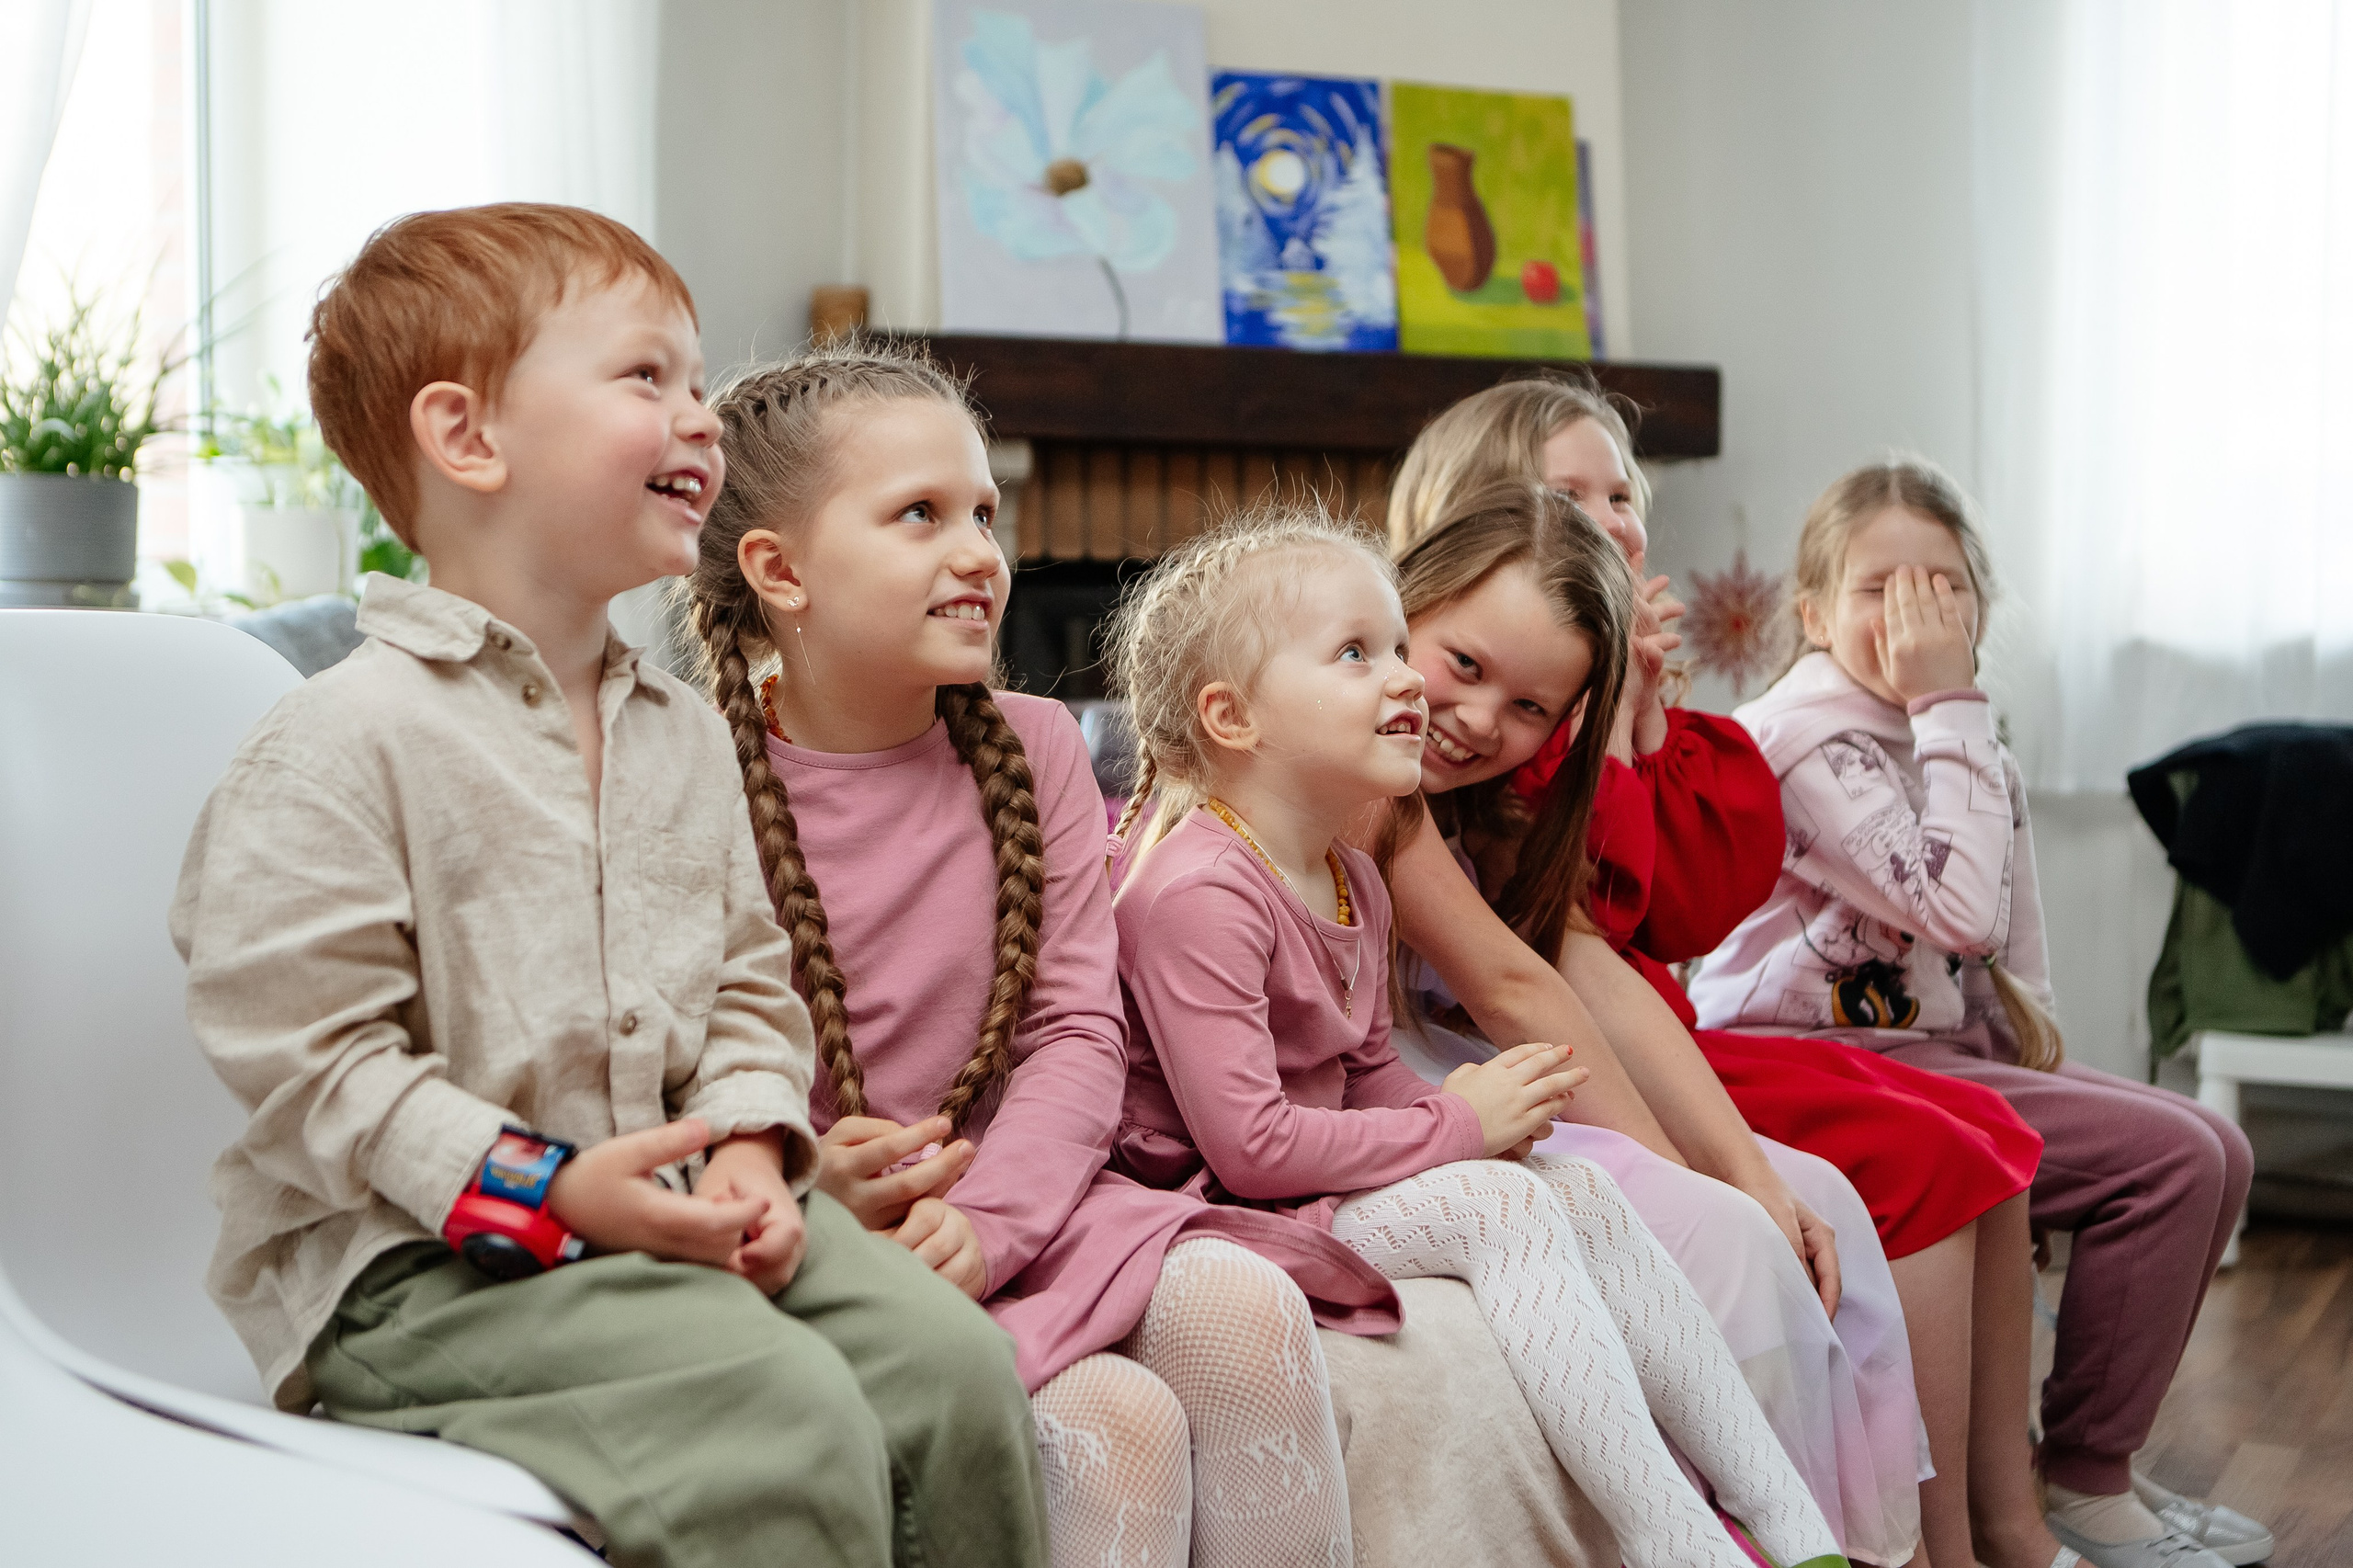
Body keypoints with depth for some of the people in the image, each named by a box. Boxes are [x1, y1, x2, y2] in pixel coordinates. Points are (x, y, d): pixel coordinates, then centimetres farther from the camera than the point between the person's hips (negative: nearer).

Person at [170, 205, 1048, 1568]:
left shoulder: (683, 731, 13)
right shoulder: (345, 743, -11)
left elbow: (749, 978, 18)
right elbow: (301, 1052, -15)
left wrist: (748, 1145, -3)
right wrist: (542, 1190, -21)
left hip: (680, 1206, 7)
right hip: (418, 1259, -7)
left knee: (954, 1358, -13)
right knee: (784, 1414, -26)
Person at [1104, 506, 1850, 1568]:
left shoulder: (1352, 881, 11)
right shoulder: (1198, 887, -23)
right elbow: (1248, 1144, -26)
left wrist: (1472, 1113, -5)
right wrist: (1457, 1129, -17)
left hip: (1326, 1178, 10)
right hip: (1219, 1207, -10)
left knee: (1581, 1187, -3)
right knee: (1501, 1205, -24)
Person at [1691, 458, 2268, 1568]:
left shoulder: (1951, 735, 13)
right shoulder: (1809, 738, -16)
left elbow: (1999, 943, 23)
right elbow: (1959, 910, -26)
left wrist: (2022, 1010, 4)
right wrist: (1950, 706, -21)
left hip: (1944, 1043, 9)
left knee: (2218, 1150, 4)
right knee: (2167, 1156, -18)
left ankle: (2092, 1463, 12)